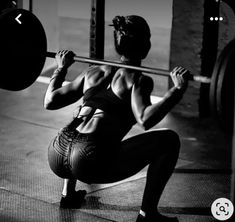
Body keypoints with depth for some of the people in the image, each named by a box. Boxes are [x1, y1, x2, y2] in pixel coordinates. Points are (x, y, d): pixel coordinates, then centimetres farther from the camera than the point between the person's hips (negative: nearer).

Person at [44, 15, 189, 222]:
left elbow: (50, 101, 19)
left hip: (57, 157, 7)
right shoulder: (138, 80, 2)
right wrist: (178, 89, -14)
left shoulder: (94, 71, 18)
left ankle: (68, 194, 37)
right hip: (91, 162, -7)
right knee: (169, 140, 6)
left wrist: (61, 68, 34)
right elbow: (145, 120, -17)